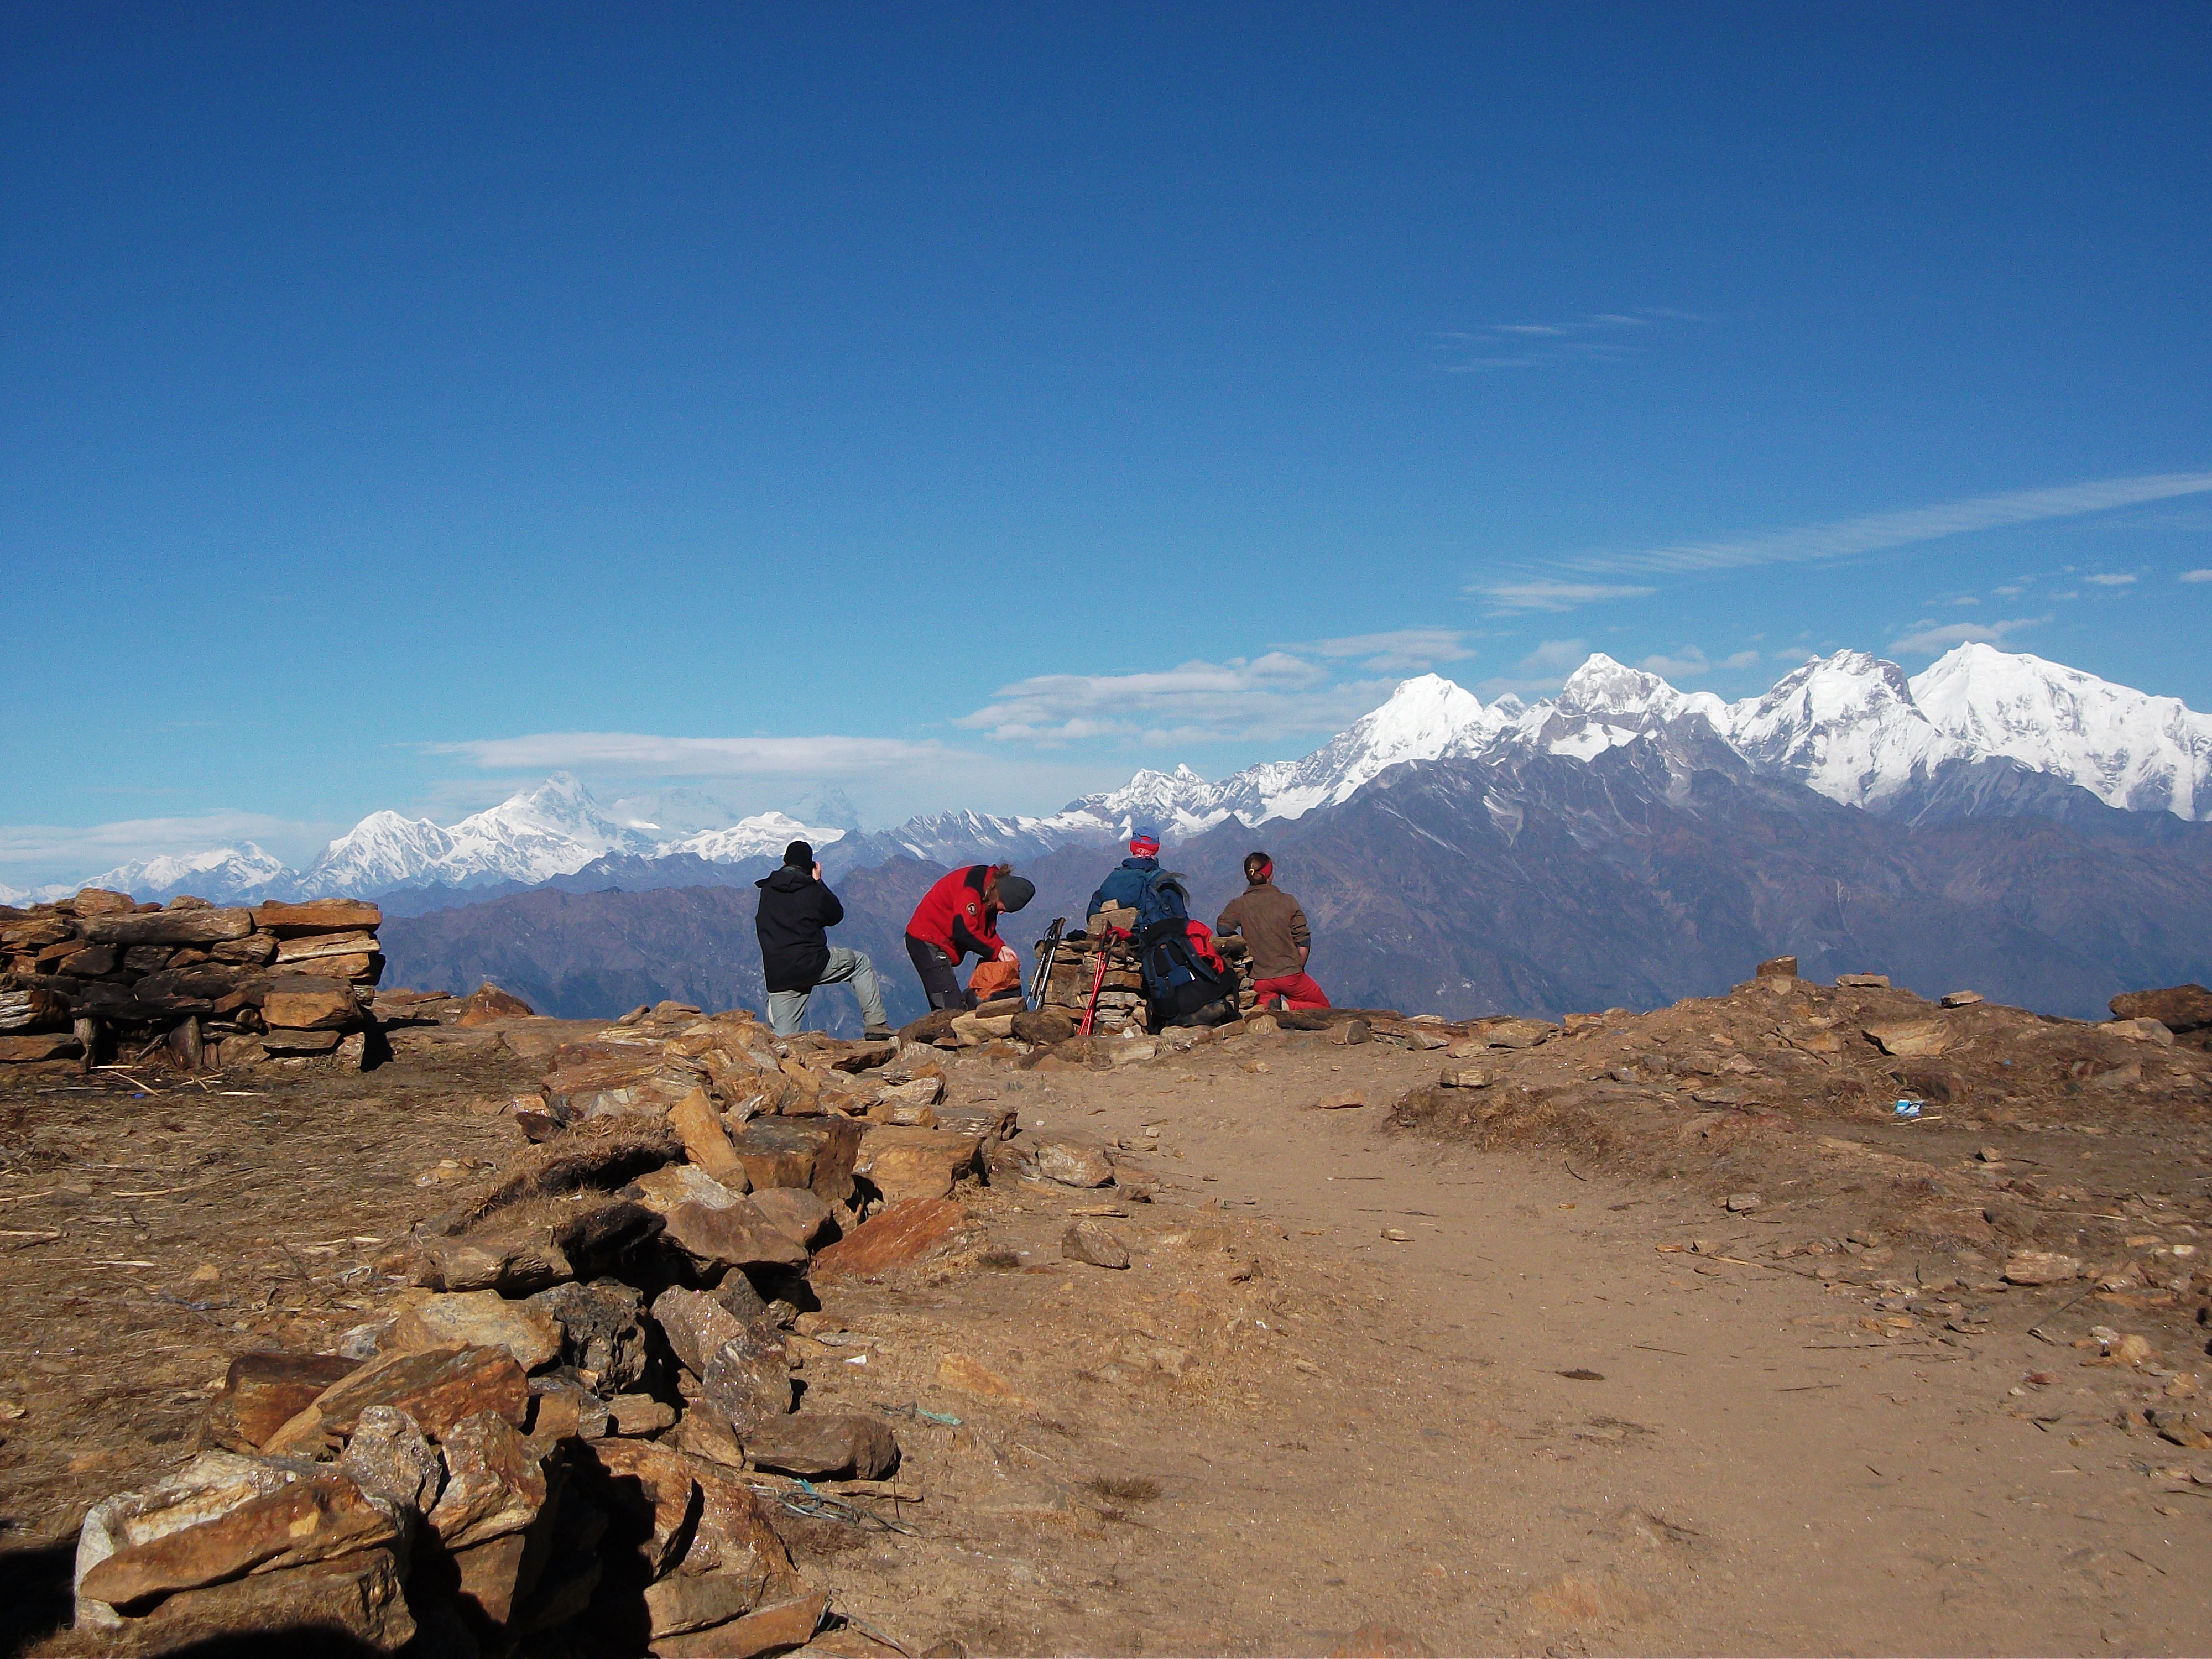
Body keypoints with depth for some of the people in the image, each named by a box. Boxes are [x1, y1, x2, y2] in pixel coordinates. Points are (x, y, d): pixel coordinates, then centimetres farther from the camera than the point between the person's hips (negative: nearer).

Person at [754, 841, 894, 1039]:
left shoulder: (767, 890, 9)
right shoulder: (813, 891, -1)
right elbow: (836, 915, 14)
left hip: (776, 977, 3)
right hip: (813, 964, -3)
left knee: (780, 1040, 11)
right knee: (861, 963, 21)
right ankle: (876, 1024, 14)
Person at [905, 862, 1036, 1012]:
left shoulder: (990, 894, 4)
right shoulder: (972, 887, -24)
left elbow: (986, 929, 11)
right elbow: (963, 931, -29)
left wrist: (1000, 947, -8)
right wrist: (996, 950, -19)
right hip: (926, 940, -10)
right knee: (952, 1007, -16)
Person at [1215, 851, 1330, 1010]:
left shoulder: (1239, 905, -1)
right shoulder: (1288, 901, 0)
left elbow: (1223, 929, -17)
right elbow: (1304, 941, -1)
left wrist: (1243, 943, 3)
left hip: (1260, 980, 1)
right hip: (1290, 974, -1)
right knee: (1323, 1005, 16)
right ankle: (1289, 1007, -15)